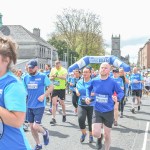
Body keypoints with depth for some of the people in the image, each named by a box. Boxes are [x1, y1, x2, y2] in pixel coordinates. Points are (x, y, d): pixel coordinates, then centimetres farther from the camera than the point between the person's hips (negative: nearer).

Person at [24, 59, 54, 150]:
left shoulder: (43, 76, -9)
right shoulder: (26, 77, 4)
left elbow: (51, 87, -5)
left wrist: (43, 96, -15)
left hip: (39, 106, -5)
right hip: (29, 106, 5)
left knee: (35, 127, -12)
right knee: (31, 127, 10)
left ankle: (45, 133, 22)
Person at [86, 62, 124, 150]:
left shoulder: (113, 82, -13)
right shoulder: (94, 81, -5)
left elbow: (121, 92, -3)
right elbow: (89, 88, 16)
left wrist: (117, 98, -23)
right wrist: (88, 97, 2)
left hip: (108, 111, -1)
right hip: (97, 111, 1)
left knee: (107, 135, 9)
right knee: (95, 133, -12)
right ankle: (99, 137, 26)